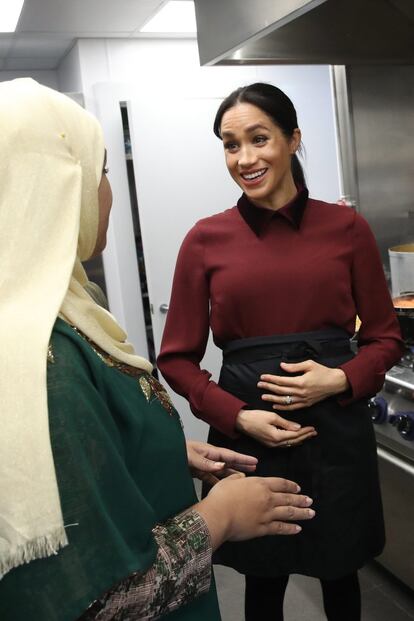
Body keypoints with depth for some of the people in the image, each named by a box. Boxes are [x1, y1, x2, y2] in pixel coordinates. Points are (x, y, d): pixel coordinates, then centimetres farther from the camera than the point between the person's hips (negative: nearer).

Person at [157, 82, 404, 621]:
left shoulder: (346, 228, -2)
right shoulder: (207, 240, -4)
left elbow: (385, 338, 5)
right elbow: (177, 358, 0)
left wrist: (340, 379, -14)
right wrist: (238, 416, -14)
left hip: (336, 429, 1)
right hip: (247, 438, 0)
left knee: (339, 572, 21)